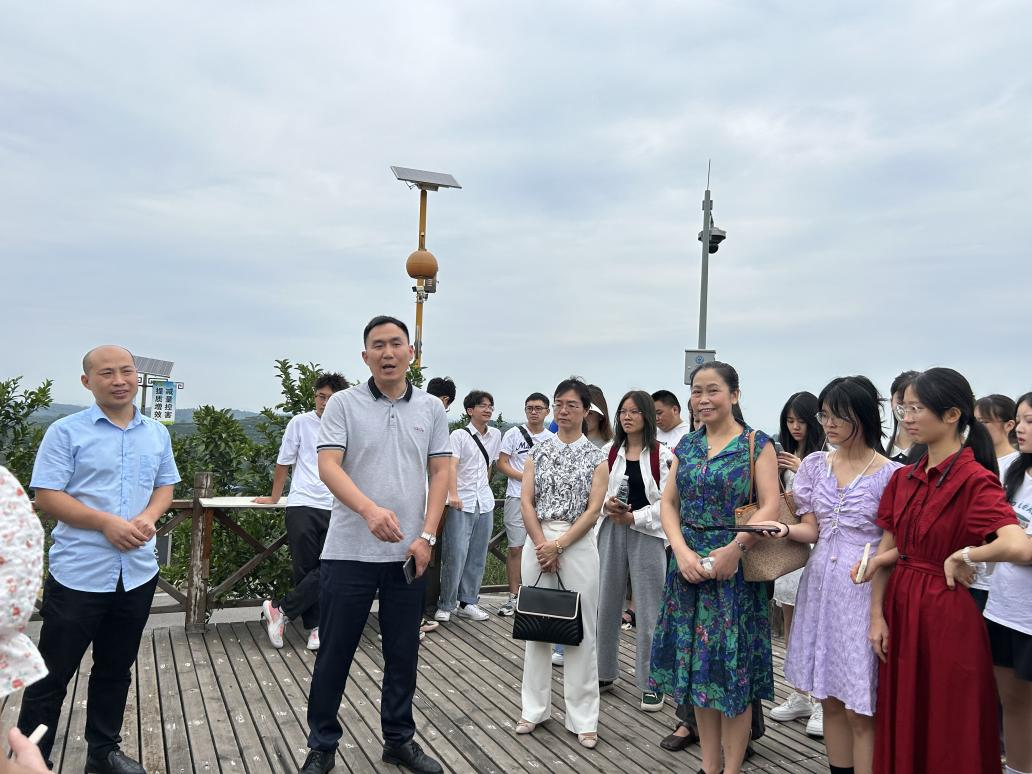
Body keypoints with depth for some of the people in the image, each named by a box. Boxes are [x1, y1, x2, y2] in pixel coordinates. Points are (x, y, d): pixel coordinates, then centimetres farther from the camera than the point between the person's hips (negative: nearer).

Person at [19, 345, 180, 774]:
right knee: (52, 673, 7)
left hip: (137, 573, 5)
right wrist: (107, 522, -19)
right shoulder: (66, 431, -6)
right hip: (79, 573, -4)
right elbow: (46, 496, -10)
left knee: (116, 670, 17)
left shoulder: (157, 433, 8)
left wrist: (149, 517, -7)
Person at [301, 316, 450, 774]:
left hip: (409, 554, 3)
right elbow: (328, 466, -12)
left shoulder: (431, 408, 5)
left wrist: (427, 536, -5)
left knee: (403, 654, 13)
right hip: (349, 552, -2)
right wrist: (370, 510, -29)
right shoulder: (343, 404, -3)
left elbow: (440, 473, 5)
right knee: (335, 653, 9)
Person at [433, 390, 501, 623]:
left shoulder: (495, 435, 12)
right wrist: (453, 494, -29)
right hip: (461, 503, -5)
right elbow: (451, 465, -16)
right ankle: (445, 605, 4)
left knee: (478, 555, 9)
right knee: (456, 554, -7)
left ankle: (468, 602, 19)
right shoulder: (459, 435, -5)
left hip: (485, 503, 6)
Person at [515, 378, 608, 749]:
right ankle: (534, 708, 22)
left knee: (581, 631, 3)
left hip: (578, 545, -2)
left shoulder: (596, 457, 1)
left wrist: (558, 545, -13)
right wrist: (542, 545, -10)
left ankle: (583, 718, 14)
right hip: (538, 542, 2)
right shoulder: (538, 451, 7)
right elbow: (526, 501, 1)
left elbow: (593, 510, -6)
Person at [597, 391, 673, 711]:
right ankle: (604, 672, 25)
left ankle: (650, 682, 14)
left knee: (649, 610, 2)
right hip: (611, 532, 3)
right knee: (606, 603, 9)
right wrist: (607, 505, -12)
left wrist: (633, 517, -14)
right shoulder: (609, 452, 7)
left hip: (648, 534, -3)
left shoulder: (662, 455, -2)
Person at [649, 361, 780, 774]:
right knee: (697, 665, 11)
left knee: (732, 667, 4)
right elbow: (669, 502, 5)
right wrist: (682, 550, -10)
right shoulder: (687, 445, 9)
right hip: (688, 565, 5)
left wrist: (734, 549, -22)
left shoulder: (756, 443, -4)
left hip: (735, 568, -4)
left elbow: (770, 505, -11)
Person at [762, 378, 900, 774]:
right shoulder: (815, 465, 6)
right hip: (820, 585, 5)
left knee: (859, 709, 0)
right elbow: (812, 529, 8)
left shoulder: (889, 474, -8)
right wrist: (786, 530, -13)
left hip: (864, 591, -5)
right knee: (830, 700, 14)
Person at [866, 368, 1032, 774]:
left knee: (947, 738, 10)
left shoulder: (975, 480, -16)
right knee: (901, 727, 18)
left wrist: (964, 555, -17)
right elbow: (886, 552, 7)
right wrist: (877, 615, 1)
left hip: (947, 615, -6)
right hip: (899, 608, 6)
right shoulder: (903, 478, 5)